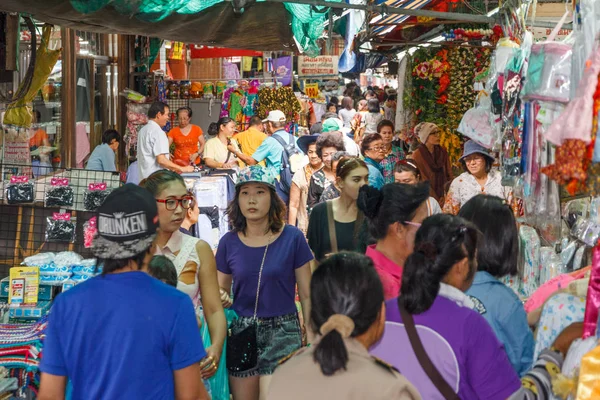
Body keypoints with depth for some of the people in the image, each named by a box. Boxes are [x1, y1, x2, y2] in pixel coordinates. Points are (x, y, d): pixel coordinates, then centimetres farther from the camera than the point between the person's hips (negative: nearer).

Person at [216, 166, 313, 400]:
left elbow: (307, 295, -1)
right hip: (241, 332, 3)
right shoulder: (229, 242, 1)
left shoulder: (292, 238, -6)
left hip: (282, 331, -3)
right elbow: (220, 292, 13)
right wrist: (222, 298, -9)